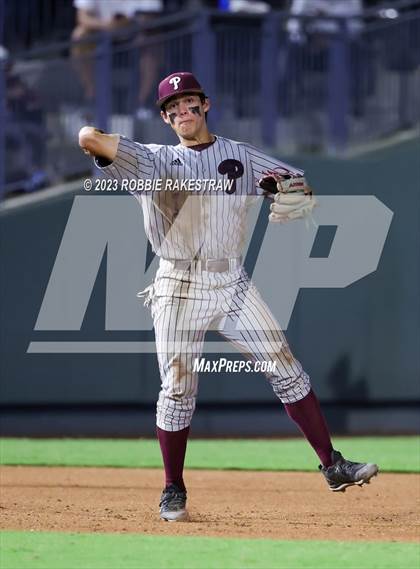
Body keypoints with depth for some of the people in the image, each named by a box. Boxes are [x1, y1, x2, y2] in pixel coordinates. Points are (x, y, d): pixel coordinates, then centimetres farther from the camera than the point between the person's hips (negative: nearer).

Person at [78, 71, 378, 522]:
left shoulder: (241, 156, 12)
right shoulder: (155, 160, 4)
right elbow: (89, 138, -9)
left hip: (232, 284, 2)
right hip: (178, 290, -2)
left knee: (285, 368, -5)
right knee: (177, 390, -2)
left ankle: (332, 467, -2)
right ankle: (173, 492, 12)